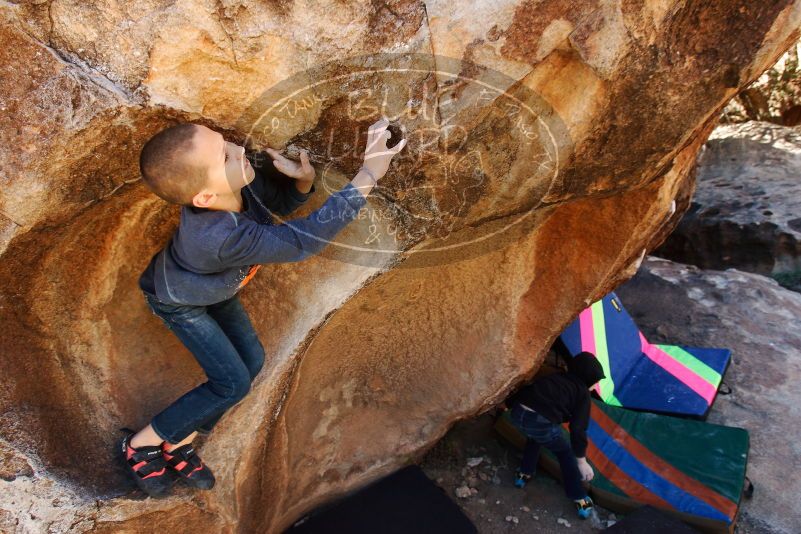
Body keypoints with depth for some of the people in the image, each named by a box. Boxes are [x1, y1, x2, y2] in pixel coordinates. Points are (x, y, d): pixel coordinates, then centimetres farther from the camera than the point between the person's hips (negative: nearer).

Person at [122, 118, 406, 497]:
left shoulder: (238, 180, -29)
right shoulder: (221, 236, -49)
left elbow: (283, 201, -9)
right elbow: (304, 240, -49)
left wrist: (304, 178, -34)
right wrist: (368, 174, -53)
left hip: (214, 286, 7)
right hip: (178, 301, -7)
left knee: (251, 360, 7)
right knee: (232, 383, -7)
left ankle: (179, 443, 24)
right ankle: (139, 444, 13)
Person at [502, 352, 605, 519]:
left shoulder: (554, 377, 27)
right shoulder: (582, 392, 10)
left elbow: (524, 390, 29)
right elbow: (578, 428, 0)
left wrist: (507, 404, 43)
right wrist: (582, 461, 4)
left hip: (517, 414, 5)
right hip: (541, 422, -5)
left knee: (534, 437, 40)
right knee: (565, 453, 23)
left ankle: (524, 475, 46)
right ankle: (581, 501, 28)